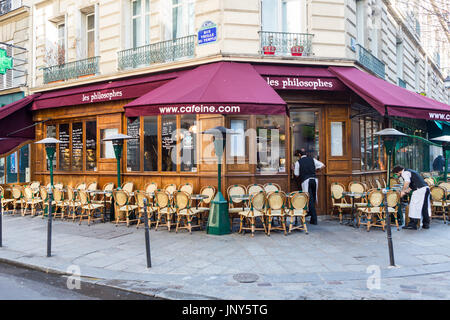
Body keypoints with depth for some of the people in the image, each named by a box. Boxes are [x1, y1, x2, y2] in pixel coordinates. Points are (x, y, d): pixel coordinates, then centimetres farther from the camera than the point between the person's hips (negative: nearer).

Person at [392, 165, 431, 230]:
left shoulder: (405, 173, -4)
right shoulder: (409, 171, 27)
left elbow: (407, 182, -23)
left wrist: (403, 191, -12)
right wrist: (406, 191, 27)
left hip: (419, 189, -10)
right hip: (426, 188, 10)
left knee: (414, 206, -4)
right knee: (425, 207, 15)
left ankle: (413, 224, 0)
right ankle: (426, 224, 23)